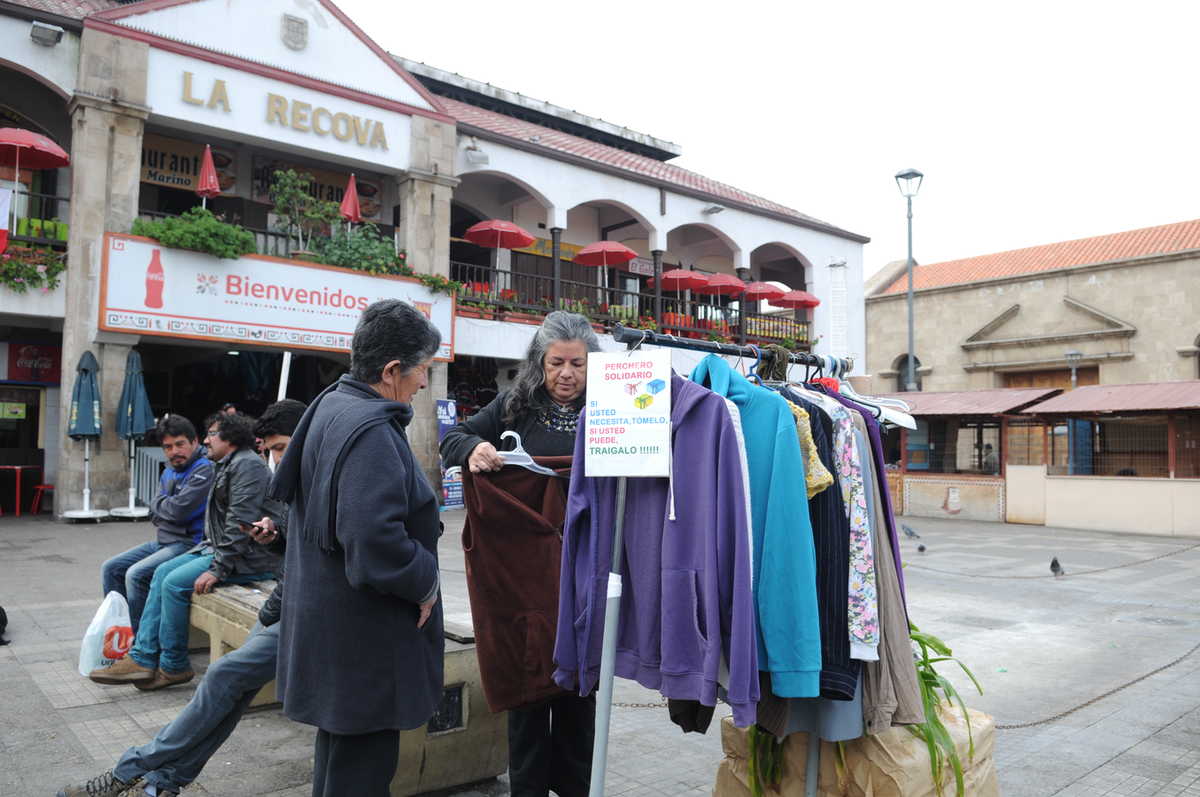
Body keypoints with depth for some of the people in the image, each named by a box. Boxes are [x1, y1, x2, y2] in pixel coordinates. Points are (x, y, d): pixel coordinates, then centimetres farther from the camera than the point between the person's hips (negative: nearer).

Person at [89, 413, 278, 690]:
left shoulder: (247, 465, -14)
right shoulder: (227, 466, 21)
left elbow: (241, 523, -23)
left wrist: (218, 568, -24)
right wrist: (210, 553, 9)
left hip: (247, 559, -11)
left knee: (174, 583, -16)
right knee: (163, 572, 5)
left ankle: (173, 667, -1)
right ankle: (142, 658, 6)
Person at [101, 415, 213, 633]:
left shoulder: (205, 469, -14)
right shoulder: (169, 472, 17)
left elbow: (179, 510, -21)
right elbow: (154, 511, 13)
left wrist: (161, 504, 0)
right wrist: (169, 505, -8)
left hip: (187, 543, -10)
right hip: (162, 541, 10)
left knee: (136, 574, -24)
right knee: (110, 569, 8)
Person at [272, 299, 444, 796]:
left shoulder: (332, 407, 8)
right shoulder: (371, 432, -24)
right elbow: (376, 543, -32)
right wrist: (425, 583, -14)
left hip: (329, 621, 10)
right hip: (361, 637, -10)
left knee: (340, 750, 24)